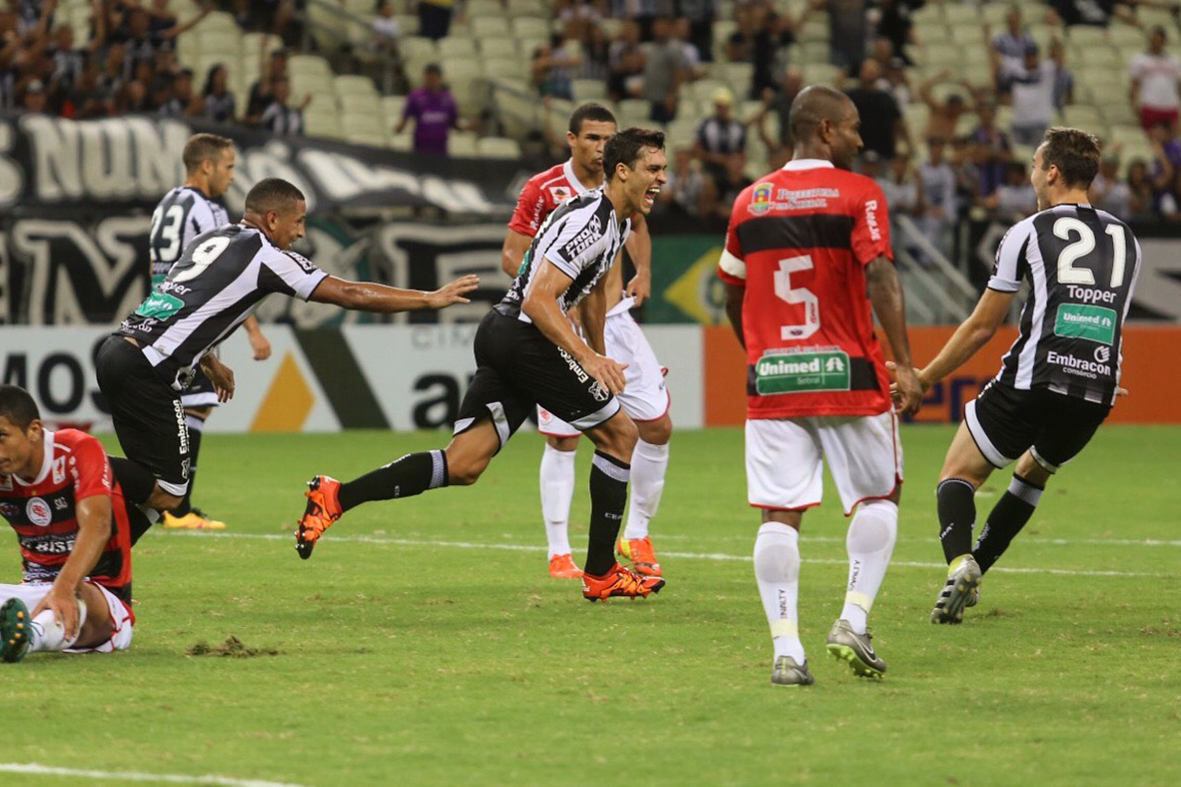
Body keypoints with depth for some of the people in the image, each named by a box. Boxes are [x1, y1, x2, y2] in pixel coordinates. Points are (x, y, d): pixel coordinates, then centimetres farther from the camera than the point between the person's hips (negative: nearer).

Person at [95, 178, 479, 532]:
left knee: (149, 479, 16)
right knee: (166, 494, -7)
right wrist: (430, 299, 6)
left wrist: (211, 363, 41)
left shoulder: (211, 240, 19)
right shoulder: (265, 256, -4)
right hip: (145, 369, -8)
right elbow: (350, 294, -1)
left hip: (119, 347, 9)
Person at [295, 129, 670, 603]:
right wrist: (589, 359, -30)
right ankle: (601, 575, 7)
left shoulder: (617, 221, 17)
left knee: (462, 466, 0)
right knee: (620, 435, 2)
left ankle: (336, 496, -9)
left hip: (500, 335, 9)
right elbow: (538, 300, -24)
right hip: (524, 337, -9)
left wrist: (599, 356, 41)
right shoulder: (591, 222, -16)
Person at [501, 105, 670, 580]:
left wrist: (643, 272, 11)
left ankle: (636, 536, 14)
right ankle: (559, 551, 7)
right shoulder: (543, 190, -10)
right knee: (563, 442, -3)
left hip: (615, 323, 5)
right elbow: (511, 256, -8)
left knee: (657, 427, -2)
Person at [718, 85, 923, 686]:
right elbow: (880, 281, -15)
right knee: (878, 498, 13)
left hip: (770, 379, 3)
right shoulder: (858, 195, -4)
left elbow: (733, 300, 17)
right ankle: (853, 620, 0)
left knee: (779, 514, 1)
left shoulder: (750, 201, 10)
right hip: (847, 375, -3)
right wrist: (905, 367, -16)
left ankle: (785, 648, -6)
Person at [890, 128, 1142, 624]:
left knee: (959, 472, 8)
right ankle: (975, 572, 26)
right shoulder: (1126, 240, 17)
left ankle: (959, 561, -19)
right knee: (1034, 472, 30)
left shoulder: (1030, 232, 4)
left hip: (1033, 383, -5)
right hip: (1097, 396, 5)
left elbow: (982, 326, 7)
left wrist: (925, 378, 18)